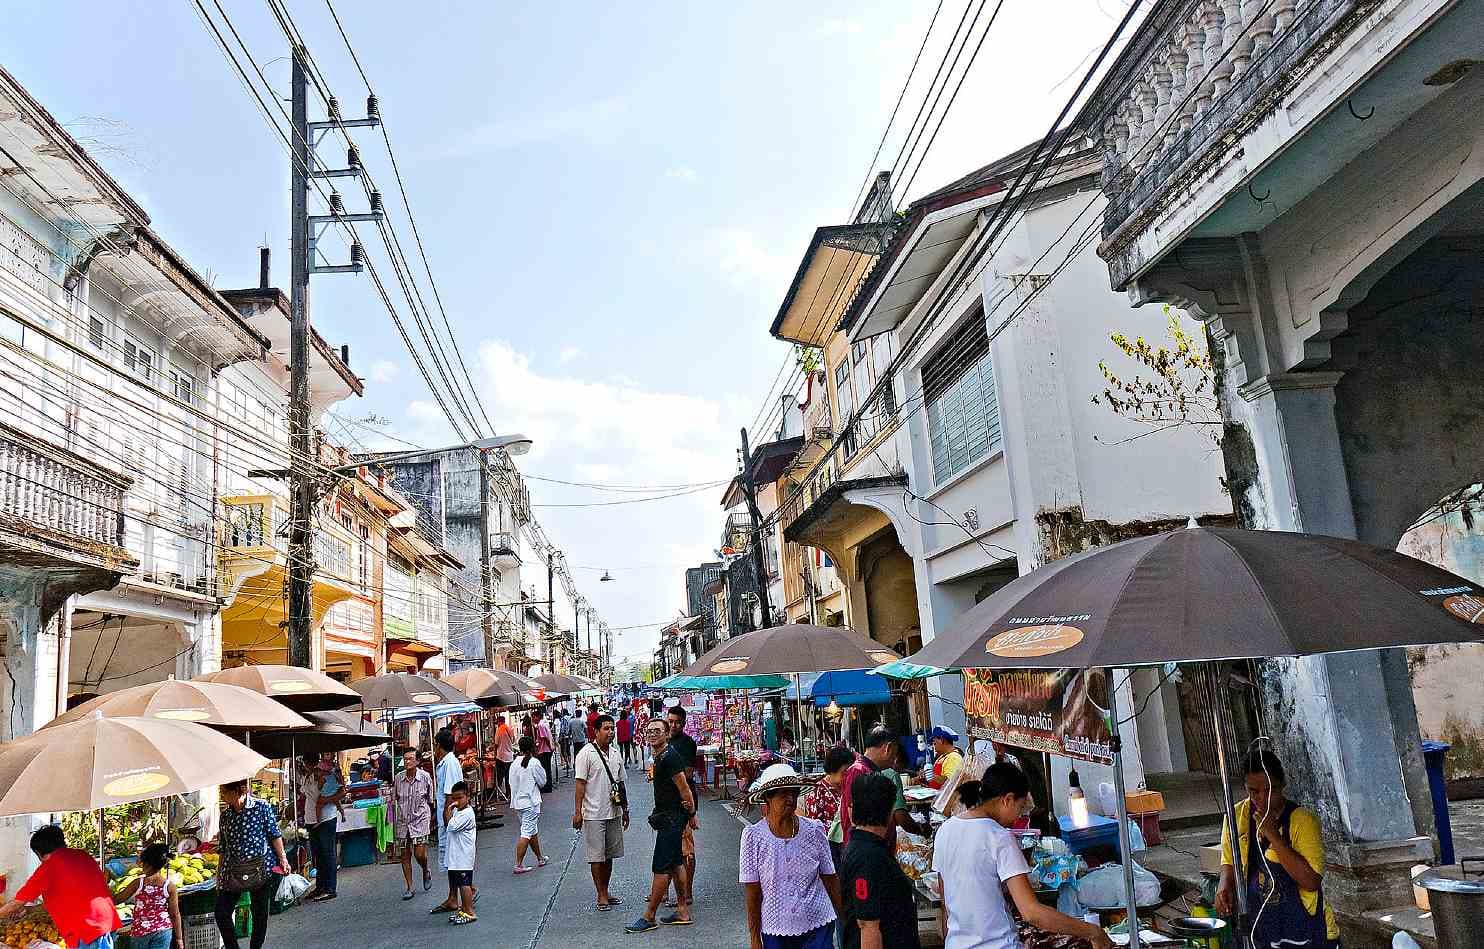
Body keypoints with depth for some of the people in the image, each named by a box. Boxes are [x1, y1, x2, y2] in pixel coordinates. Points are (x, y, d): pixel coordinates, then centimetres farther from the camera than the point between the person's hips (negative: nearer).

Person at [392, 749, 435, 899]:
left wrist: (431, 819, 6)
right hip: (402, 821, 3)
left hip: (420, 819, -3)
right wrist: (392, 820, 8)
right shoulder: (398, 779, -1)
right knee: (405, 855, 5)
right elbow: (393, 800, 9)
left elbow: (430, 800, 3)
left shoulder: (425, 777, -6)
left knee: (419, 853, -10)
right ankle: (409, 888, 17)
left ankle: (426, 872, 23)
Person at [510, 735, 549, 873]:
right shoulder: (534, 762, -13)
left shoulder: (514, 763, 6)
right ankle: (519, 865, -8)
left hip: (517, 802, 8)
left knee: (533, 832, 19)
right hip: (530, 802, -8)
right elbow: (542, 781, -4)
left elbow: (512, 783, 13)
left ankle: (540, 859, 31)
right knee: (527, 834, -6)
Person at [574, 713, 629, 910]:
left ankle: (605, 892, 23)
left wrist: (625, 809, 17)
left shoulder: (616, 753, 9)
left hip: (613, 813, 6)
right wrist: (578, 811, -15)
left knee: (609, 855, 12)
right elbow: (580, 784, -12)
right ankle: (601, 896, 8)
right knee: (597, 856, 0)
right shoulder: (586, 753, -10)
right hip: (594, 814, -6)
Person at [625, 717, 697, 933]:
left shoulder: (670, 757, -20)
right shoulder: (660, 755, 12)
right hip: (668, 817, 10)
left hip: (672, 817, -10)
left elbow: (684, 788, -19)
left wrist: (691, 812, -11)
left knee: (660, 867, -4)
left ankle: (649, 917, 3)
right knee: (675, 864, 14)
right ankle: (683, 912, 22)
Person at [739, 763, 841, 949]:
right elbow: (753, 894, -4)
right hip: (774, 931, 0)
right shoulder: (753, 836, -9)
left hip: (818, 927, 1)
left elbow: (830, 880, 4)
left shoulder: (815, 830, -5)